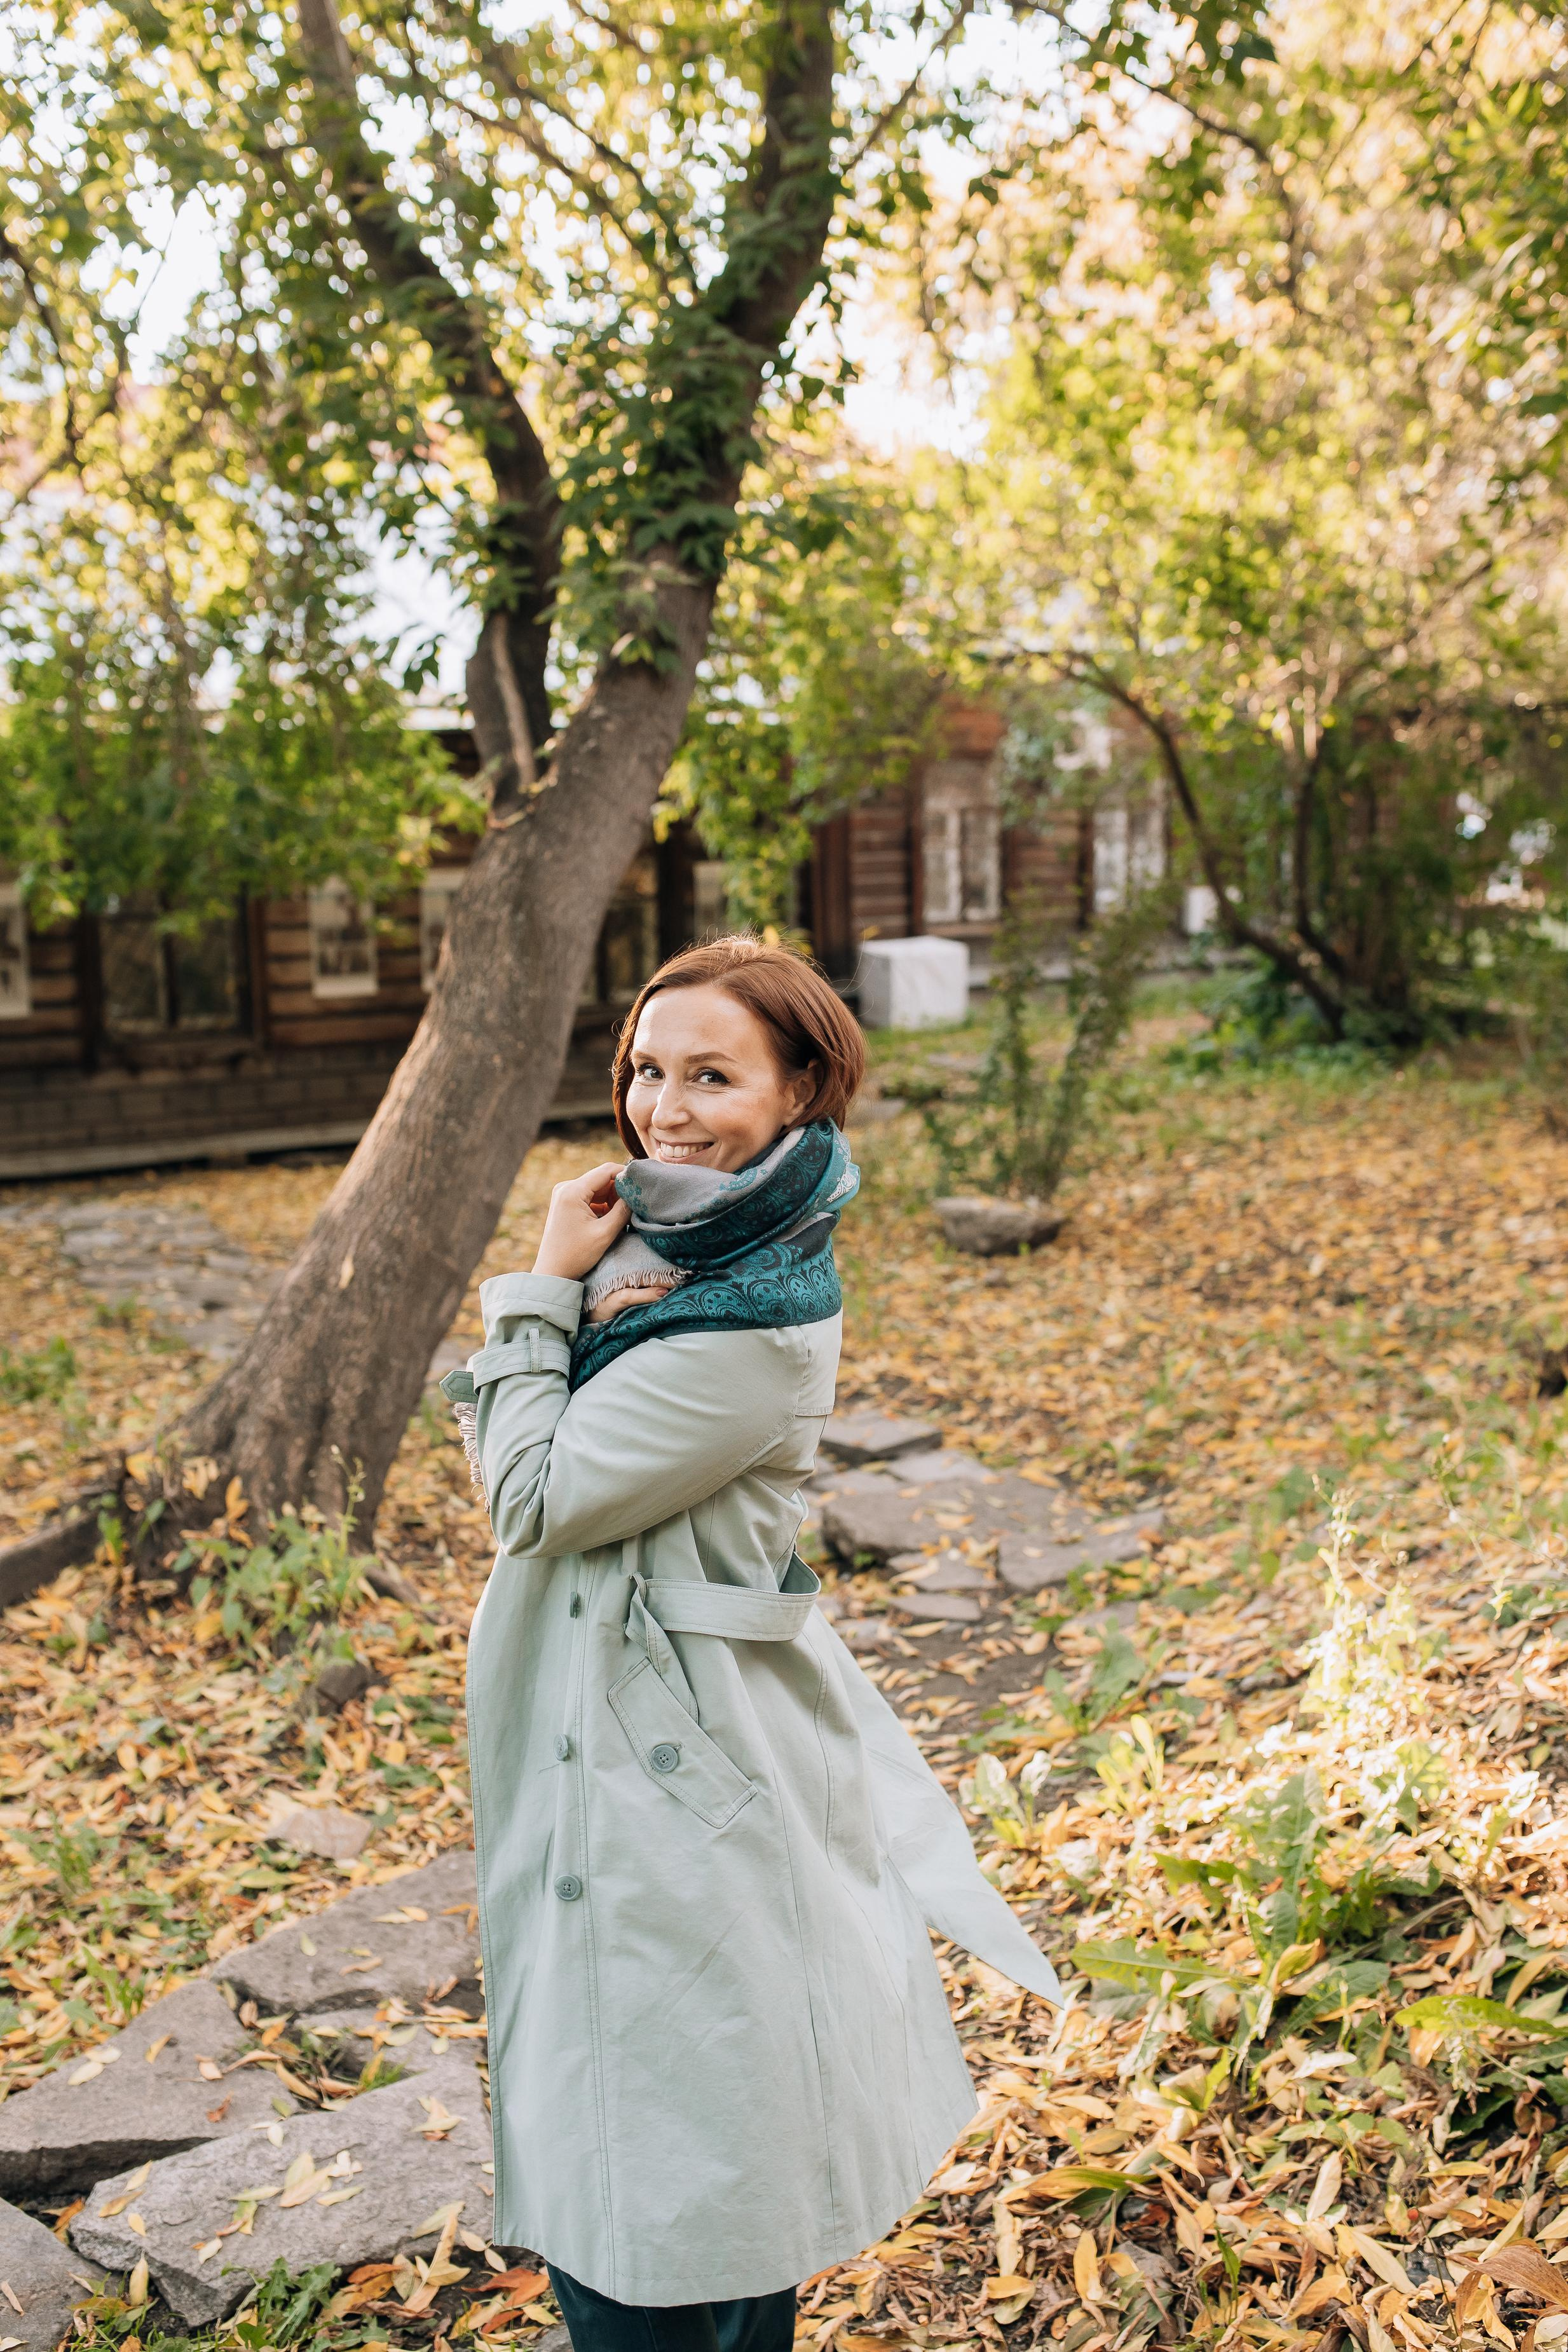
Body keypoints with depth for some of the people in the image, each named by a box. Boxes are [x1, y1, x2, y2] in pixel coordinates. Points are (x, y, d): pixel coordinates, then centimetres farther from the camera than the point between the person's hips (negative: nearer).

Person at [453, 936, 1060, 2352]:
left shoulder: (756, 1320, -24)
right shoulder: (664, 1238, 3)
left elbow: (535, 1497, -20)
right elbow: (509, 1432, 3)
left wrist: (549, 1291, -11)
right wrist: (580, 1312, -15)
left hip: (678, 1764, -9)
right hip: (618, 1729, 9)